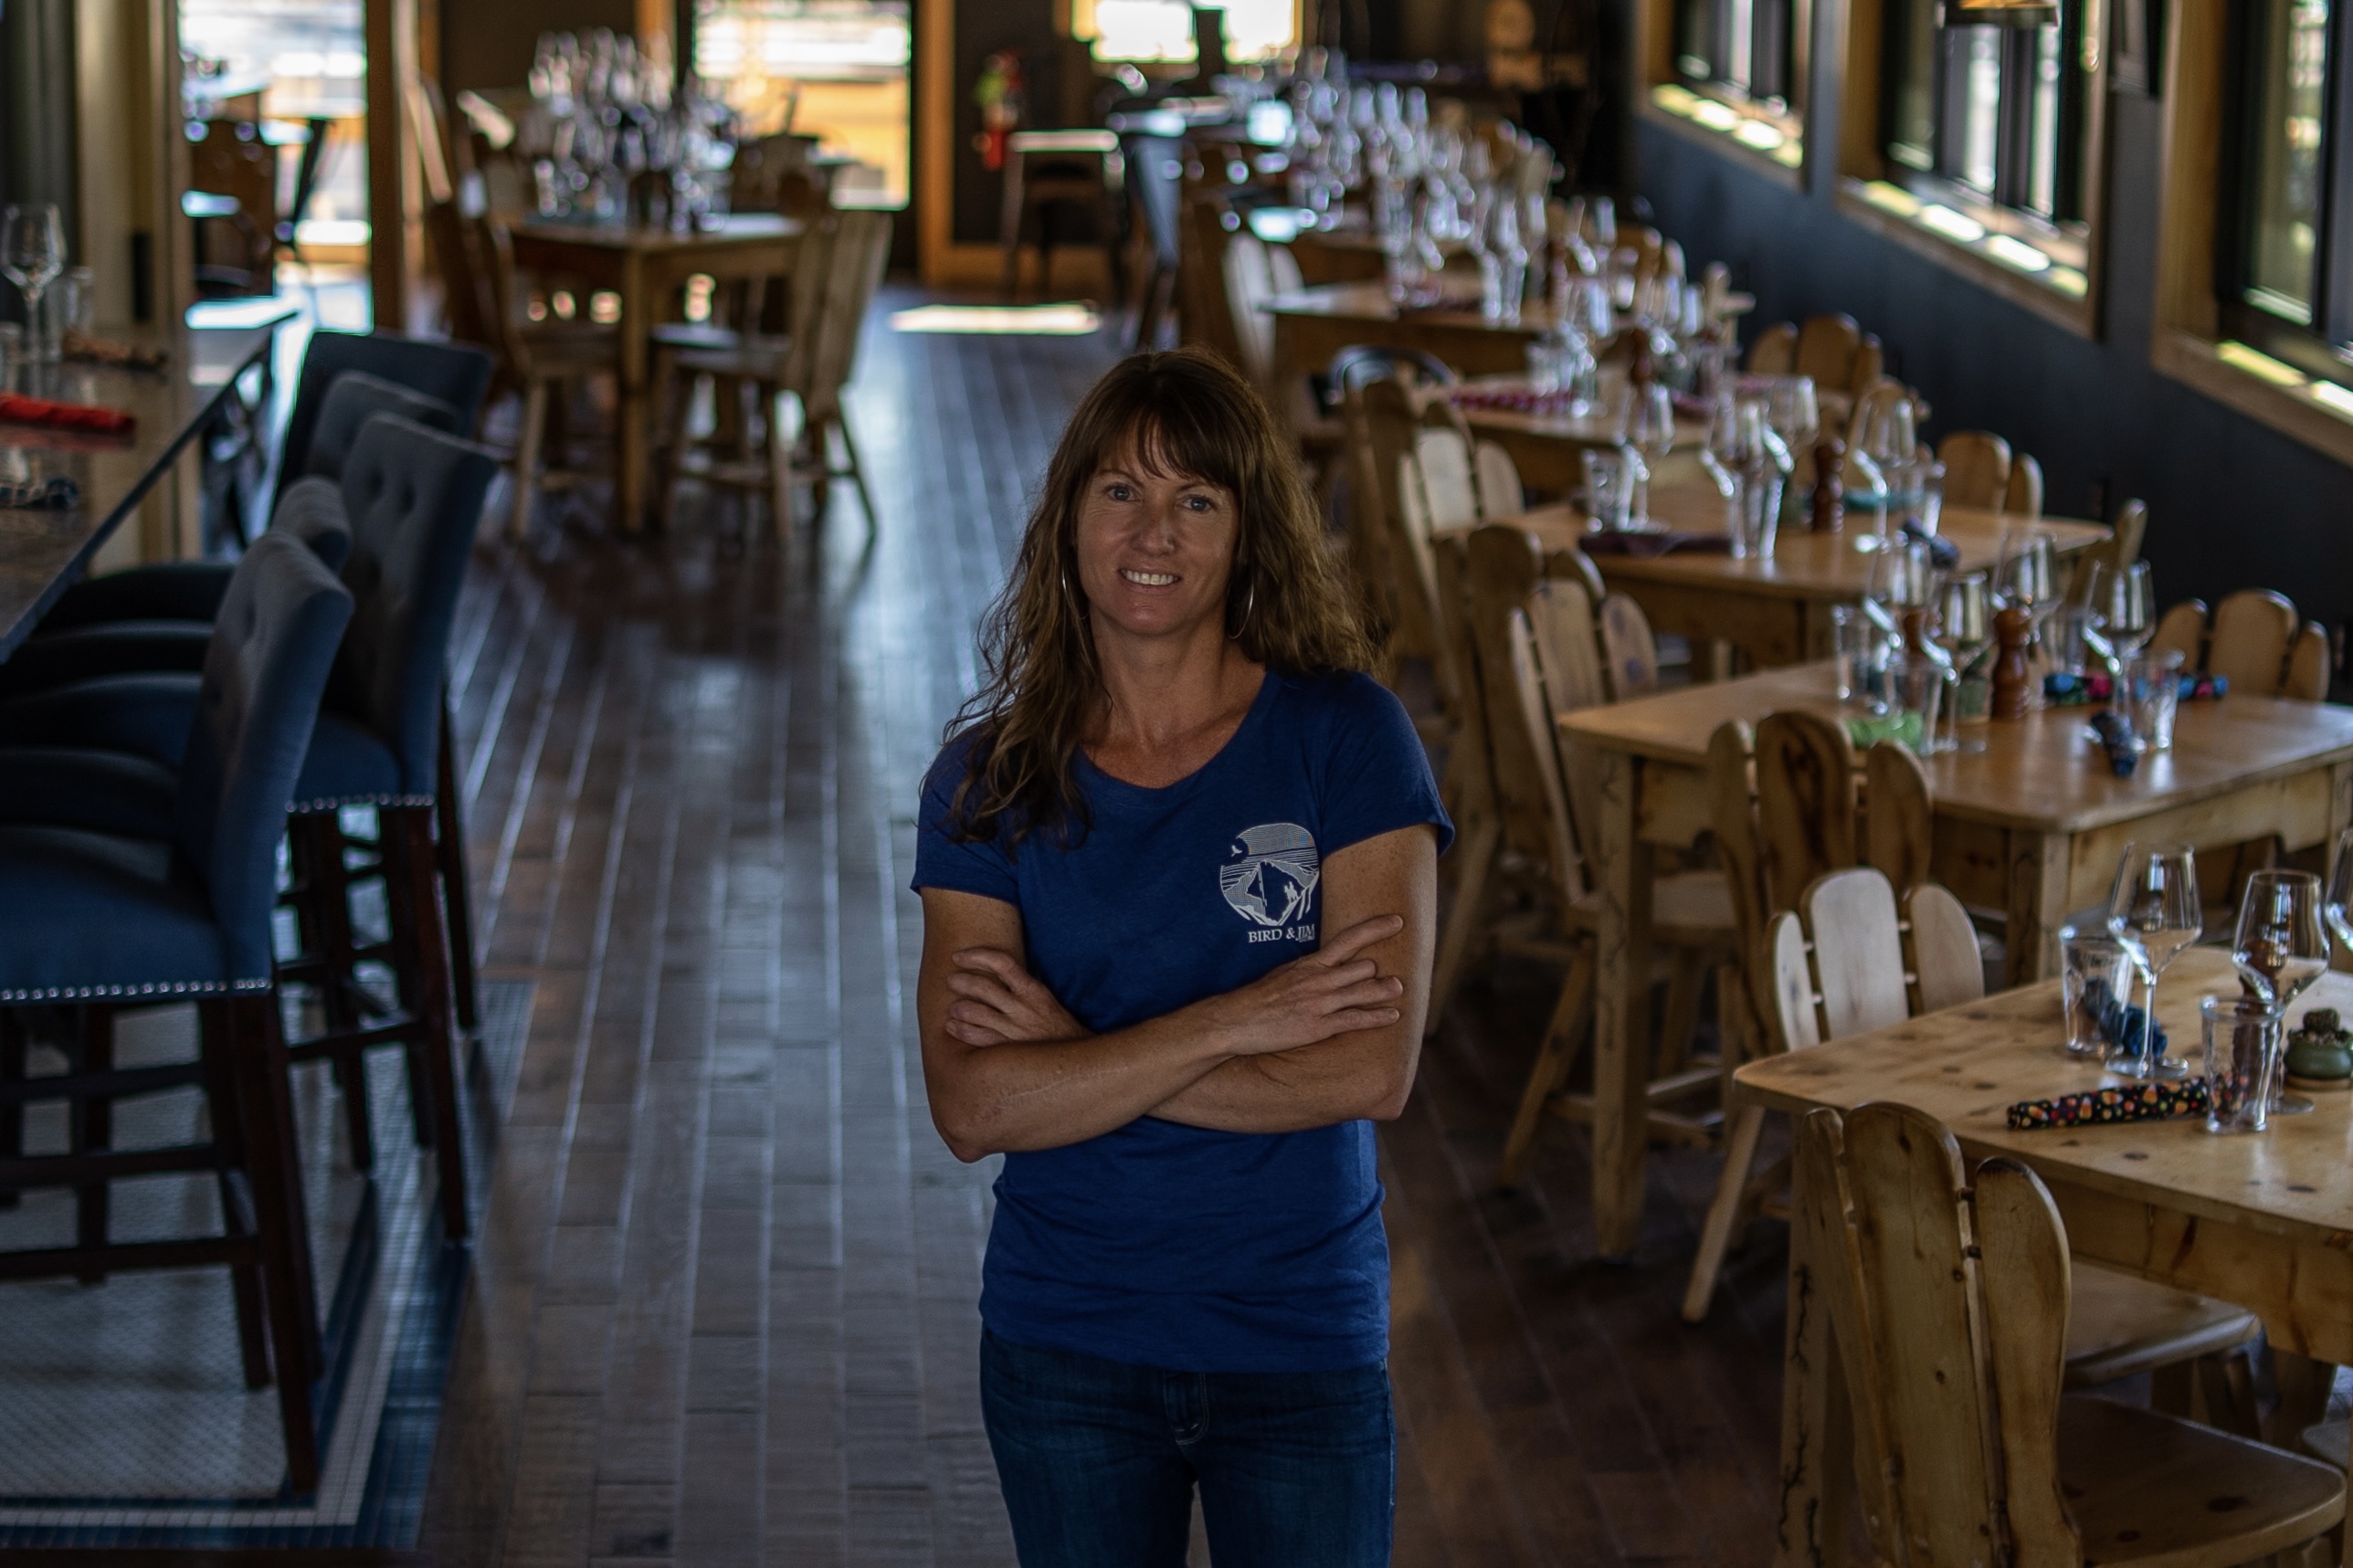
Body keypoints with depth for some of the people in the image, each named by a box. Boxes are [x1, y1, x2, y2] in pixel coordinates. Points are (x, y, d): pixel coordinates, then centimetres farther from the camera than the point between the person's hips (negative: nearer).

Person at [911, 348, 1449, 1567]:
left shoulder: (1346, 739, -7)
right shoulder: (990, 781, -3)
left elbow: (1372, 1071, -16)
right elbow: (971, 1108, -14)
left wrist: (1073, 1055, -15)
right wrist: (1232, 1023, -20)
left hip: (1302, 1340, -1)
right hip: (1067, 1345, 1)